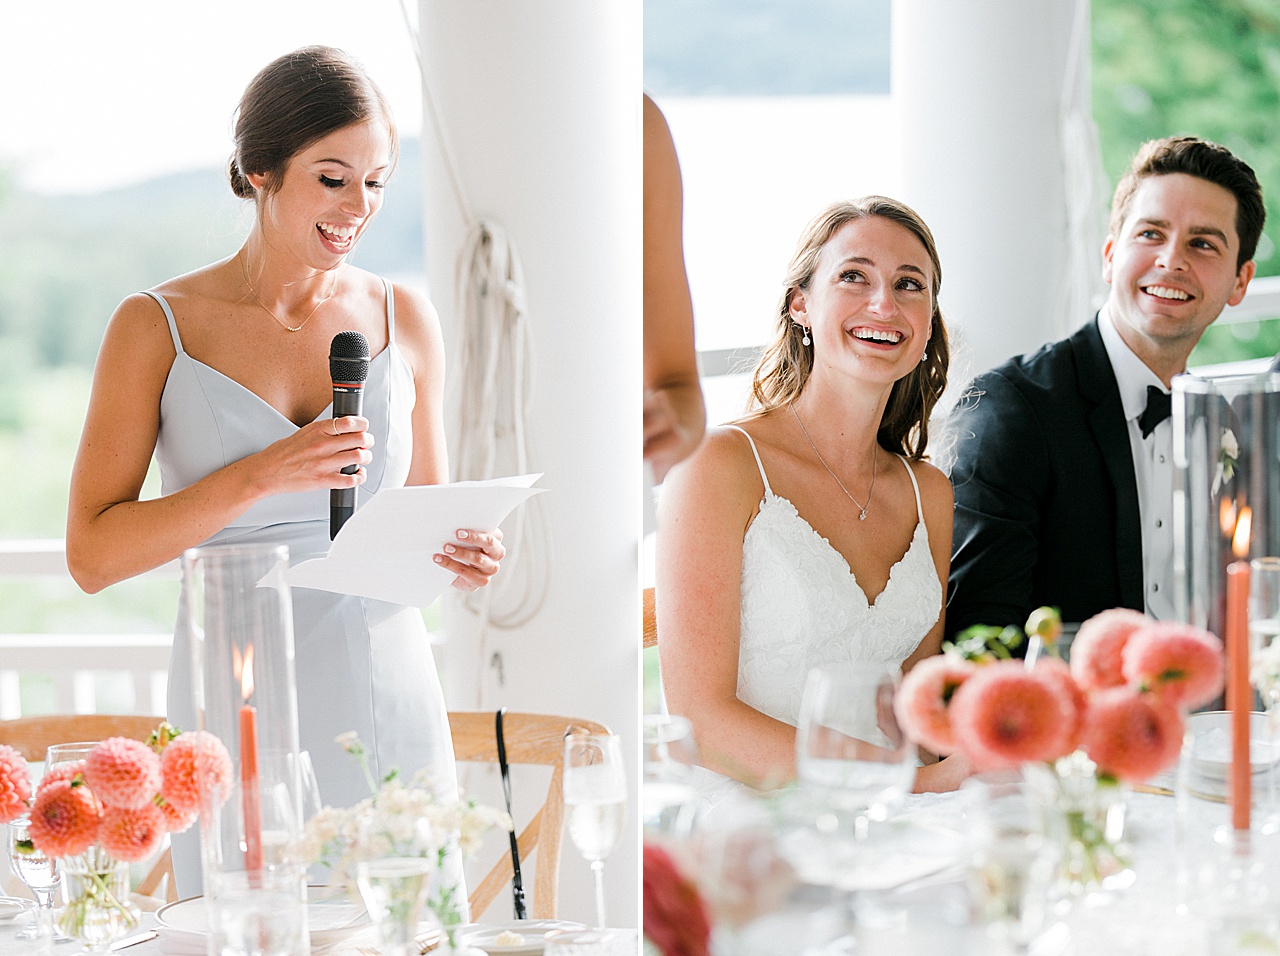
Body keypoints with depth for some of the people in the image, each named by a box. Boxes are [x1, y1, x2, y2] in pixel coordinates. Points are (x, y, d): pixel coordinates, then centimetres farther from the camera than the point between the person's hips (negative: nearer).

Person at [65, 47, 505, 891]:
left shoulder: (405, 320, 6)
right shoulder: (156, 328, -2)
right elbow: (93, 554, -7)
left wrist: (462, 557, -6)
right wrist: (259, 477, -17)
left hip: (392, 703, 3)